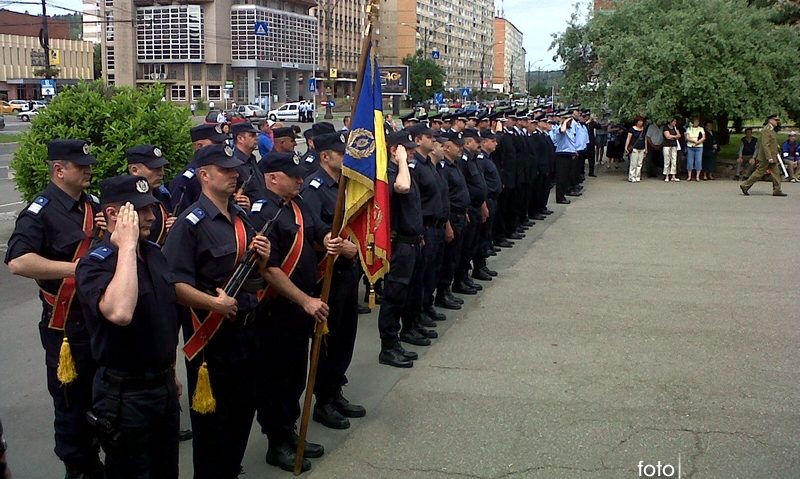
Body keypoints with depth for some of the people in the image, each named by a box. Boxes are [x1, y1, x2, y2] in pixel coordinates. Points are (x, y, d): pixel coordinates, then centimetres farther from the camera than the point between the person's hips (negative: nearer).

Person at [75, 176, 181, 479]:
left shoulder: (153, 252, 6)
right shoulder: (94, 264, -19)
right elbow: (119, 313, -40)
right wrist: (126, 246, -32)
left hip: (163, 384, 7)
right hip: (125, 393, -7)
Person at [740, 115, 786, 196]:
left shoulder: (771, 130, 15)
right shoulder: (766, 130, -17)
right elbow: (765, 145, -23)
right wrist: (769, 158, -27)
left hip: (772, 157, 10)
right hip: (766, 157, -10)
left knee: (776, 173, 6)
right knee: (759, 172, -3)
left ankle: (777, 190, 8)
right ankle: (745, 186, 6)